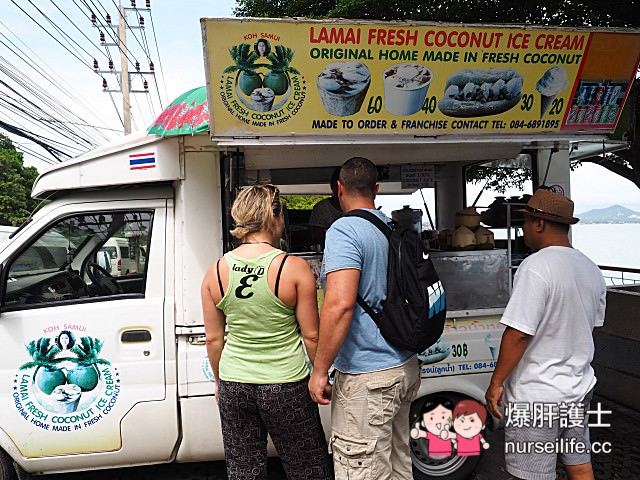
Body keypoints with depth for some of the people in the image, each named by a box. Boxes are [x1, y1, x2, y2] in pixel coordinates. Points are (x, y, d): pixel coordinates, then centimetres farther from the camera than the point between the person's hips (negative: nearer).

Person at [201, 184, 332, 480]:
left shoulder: (216, 271, -4)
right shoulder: (294, 268, -14)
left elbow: (213, 339, 4)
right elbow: (311, 336, -9)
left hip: (234, 386, 4)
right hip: (286, 387, -3)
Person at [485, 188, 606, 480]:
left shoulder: (536, 266, -22)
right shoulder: (591, 270, 6)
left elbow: (518, 334, -24)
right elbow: (592, 328, 16)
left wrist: (496, 383, -14)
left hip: (537, 397, -8)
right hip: (580, 388, 9)